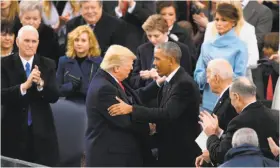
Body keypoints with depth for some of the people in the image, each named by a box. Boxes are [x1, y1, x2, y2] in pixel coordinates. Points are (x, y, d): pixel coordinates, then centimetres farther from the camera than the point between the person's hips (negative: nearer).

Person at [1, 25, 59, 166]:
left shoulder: (48, 65, 5)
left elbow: (54, 96, -4)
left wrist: (41, 83, -24)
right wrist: (24, 86, -27)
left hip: (41, 132, 2)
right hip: (14, 131, -2)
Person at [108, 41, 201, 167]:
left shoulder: (184, 84, -20)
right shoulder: (170, 81, 11)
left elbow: (167, 114, -30)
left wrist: (131, 109, -31)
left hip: (182, 153, -10)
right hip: (169, 151, 10)